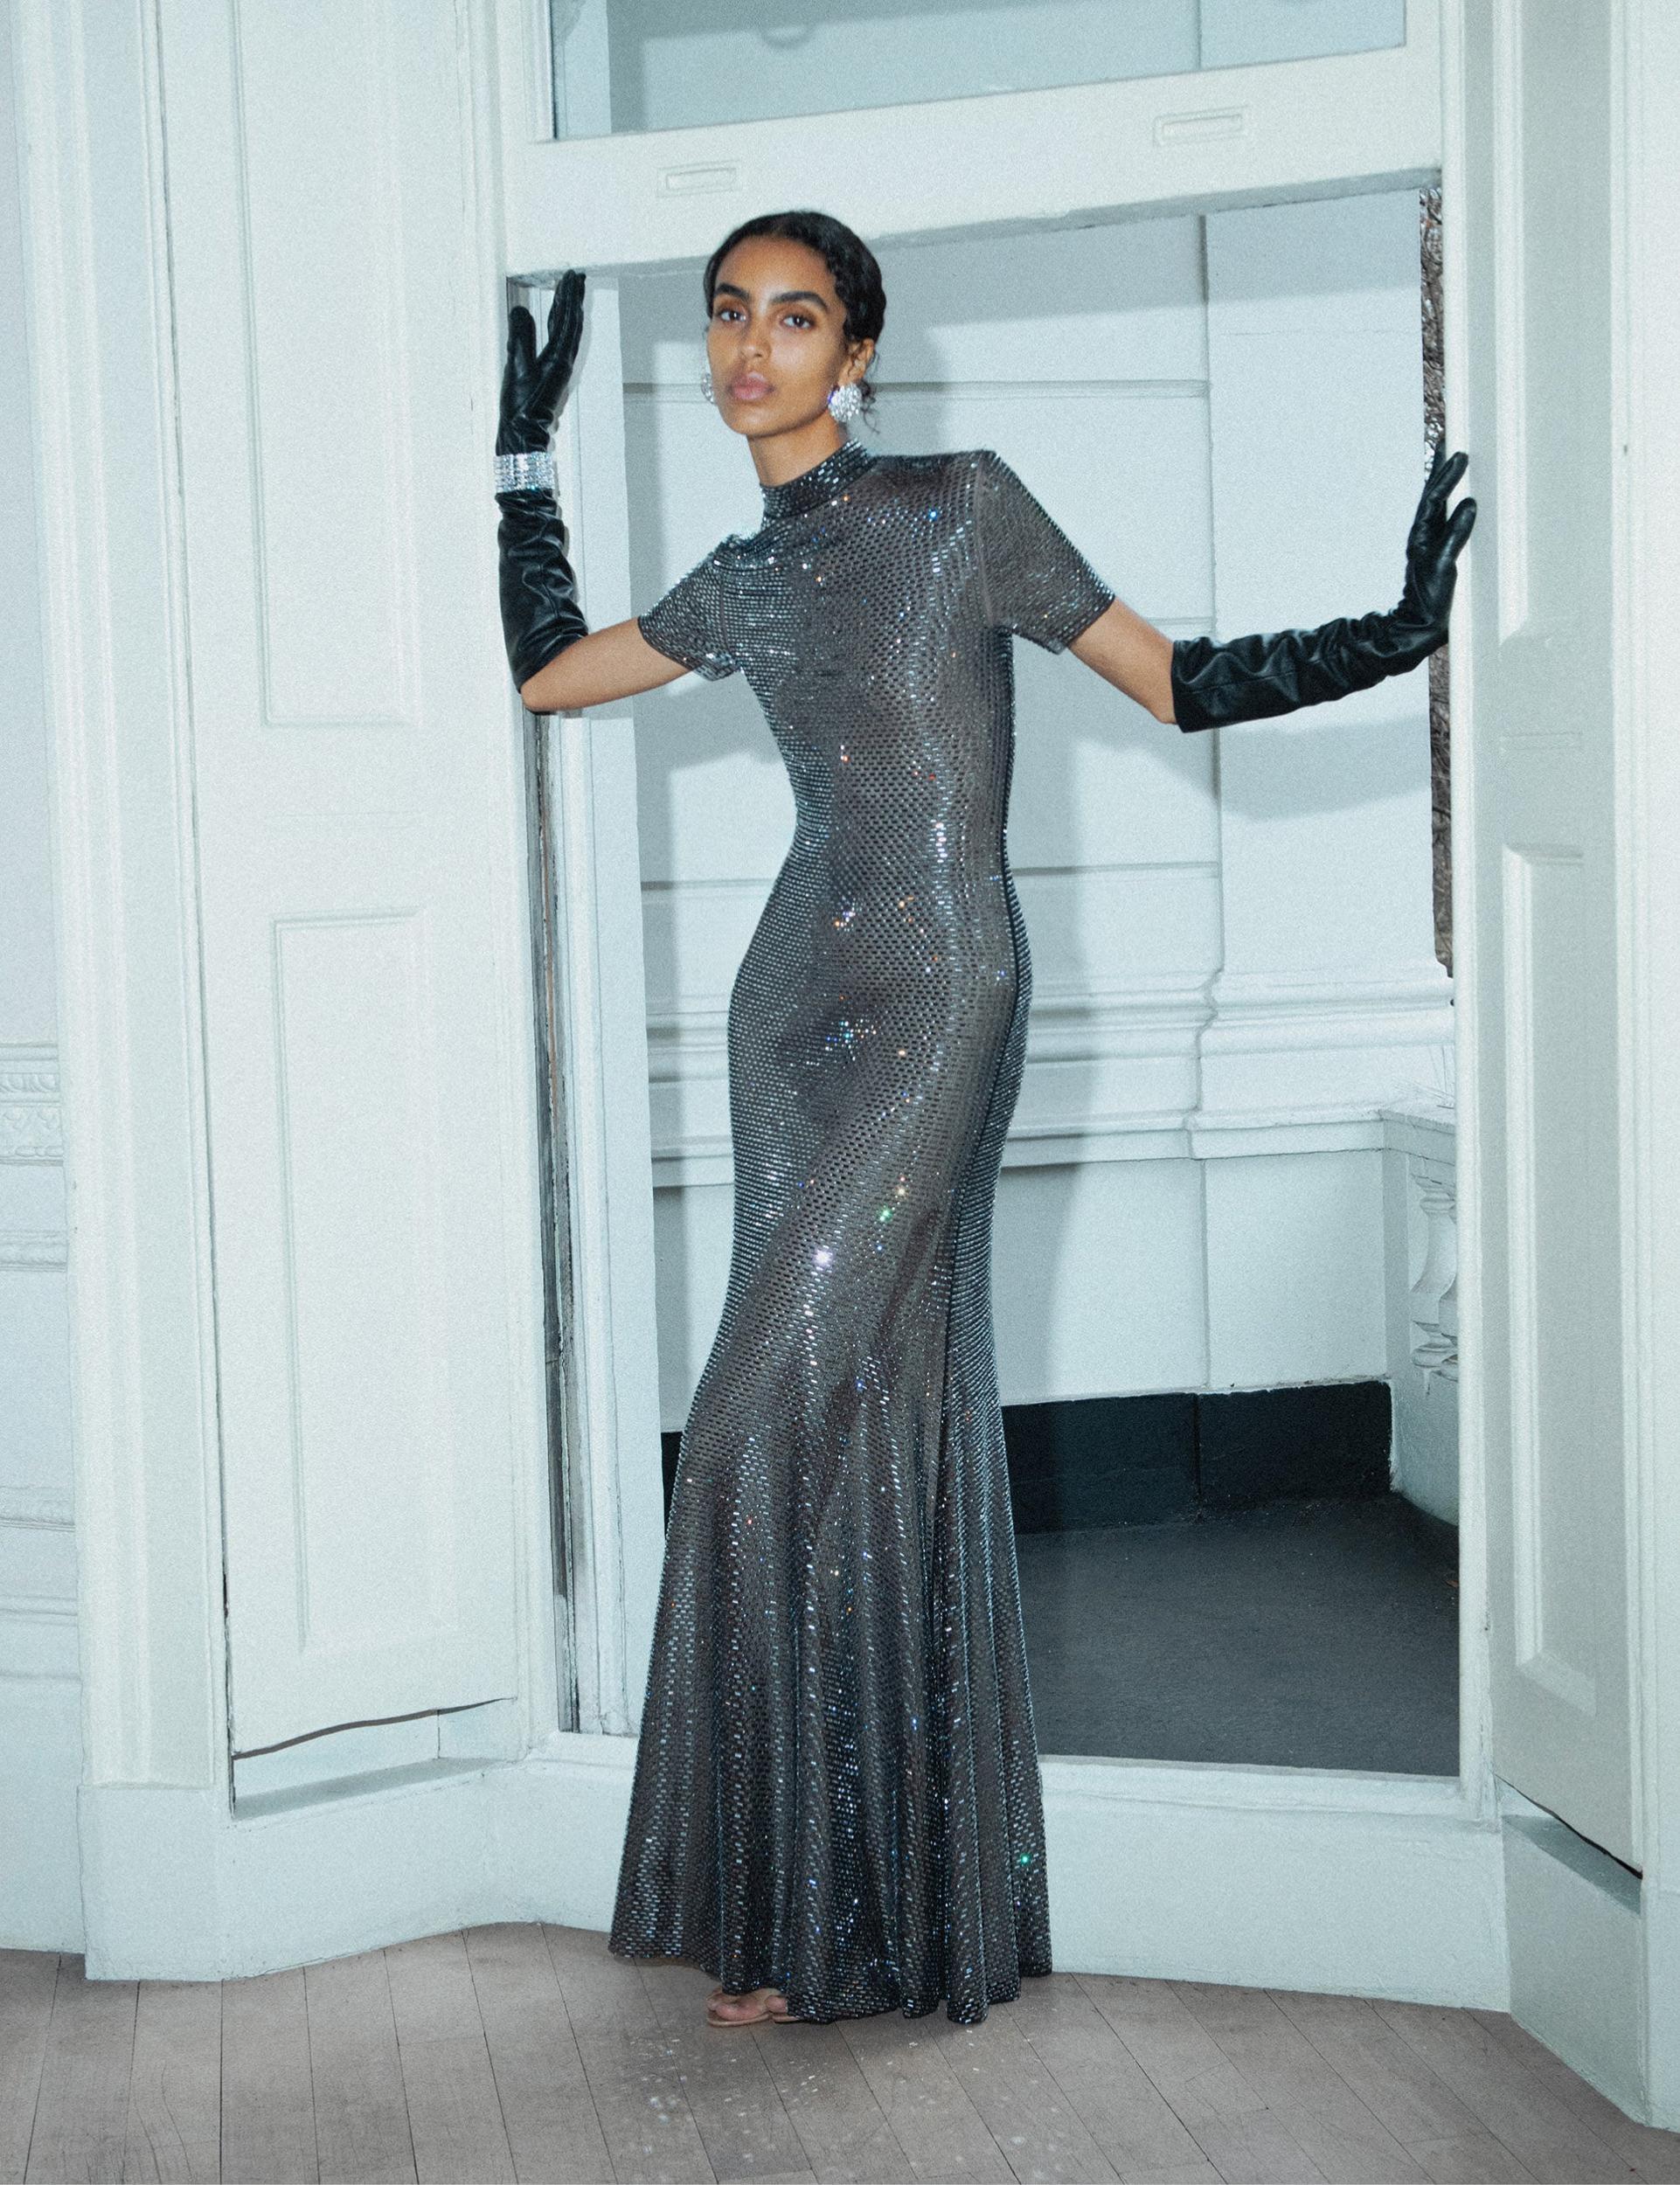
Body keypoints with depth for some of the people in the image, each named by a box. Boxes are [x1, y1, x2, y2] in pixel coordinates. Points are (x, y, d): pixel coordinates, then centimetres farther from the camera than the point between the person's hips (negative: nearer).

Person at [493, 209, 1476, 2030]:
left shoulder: (960, 509, -4)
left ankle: (858, 1910, 1)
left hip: (936, 992, -6)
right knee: (859, 1419, 6)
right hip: (799, 994, 6)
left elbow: (1175, 681, -2)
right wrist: (523, 455, 24)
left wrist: (1392, 637, -13)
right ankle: (825, 1908, 13)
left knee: (777, 1421, -11)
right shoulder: (746, 580, 13)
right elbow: (543, 670, 23)